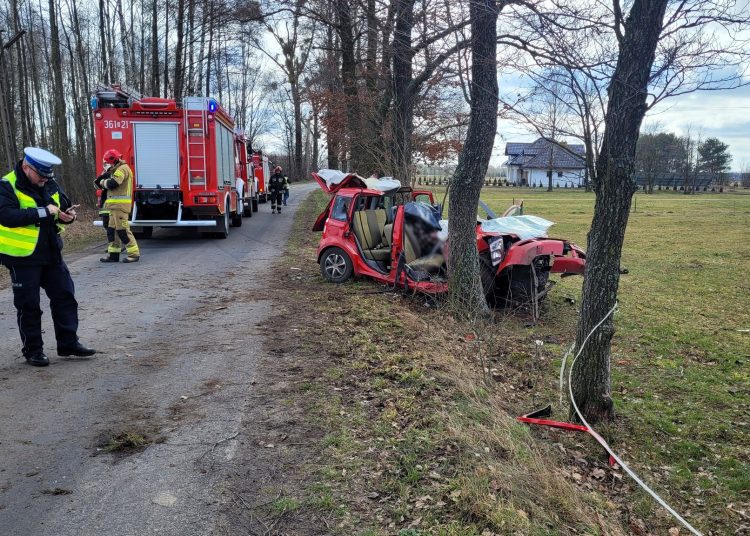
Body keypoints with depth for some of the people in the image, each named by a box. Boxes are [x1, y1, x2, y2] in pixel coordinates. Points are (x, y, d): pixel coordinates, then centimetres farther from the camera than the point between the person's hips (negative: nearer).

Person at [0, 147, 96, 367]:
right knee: (29, 305, 4)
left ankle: (68, 343, 20)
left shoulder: (49, 184, 6)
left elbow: (63, 205, 17)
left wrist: (68, 215, -7)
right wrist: (43, 212, -27)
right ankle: (33, 350, 17)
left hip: (51, 254, 6)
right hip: (23, 258, -6)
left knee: (65, 296, 9)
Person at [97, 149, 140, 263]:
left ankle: (134, 254, -9)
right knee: (112, 230, 11)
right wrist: (103, 182, 4)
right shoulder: (117, 170, 23)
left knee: (123, 230, -11)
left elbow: (112, 184, -22)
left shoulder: (122, 169, -11)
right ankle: (113, 254, 16)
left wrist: (103, 182, -4)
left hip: (120, 205, -11)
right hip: (115, 205, 11)